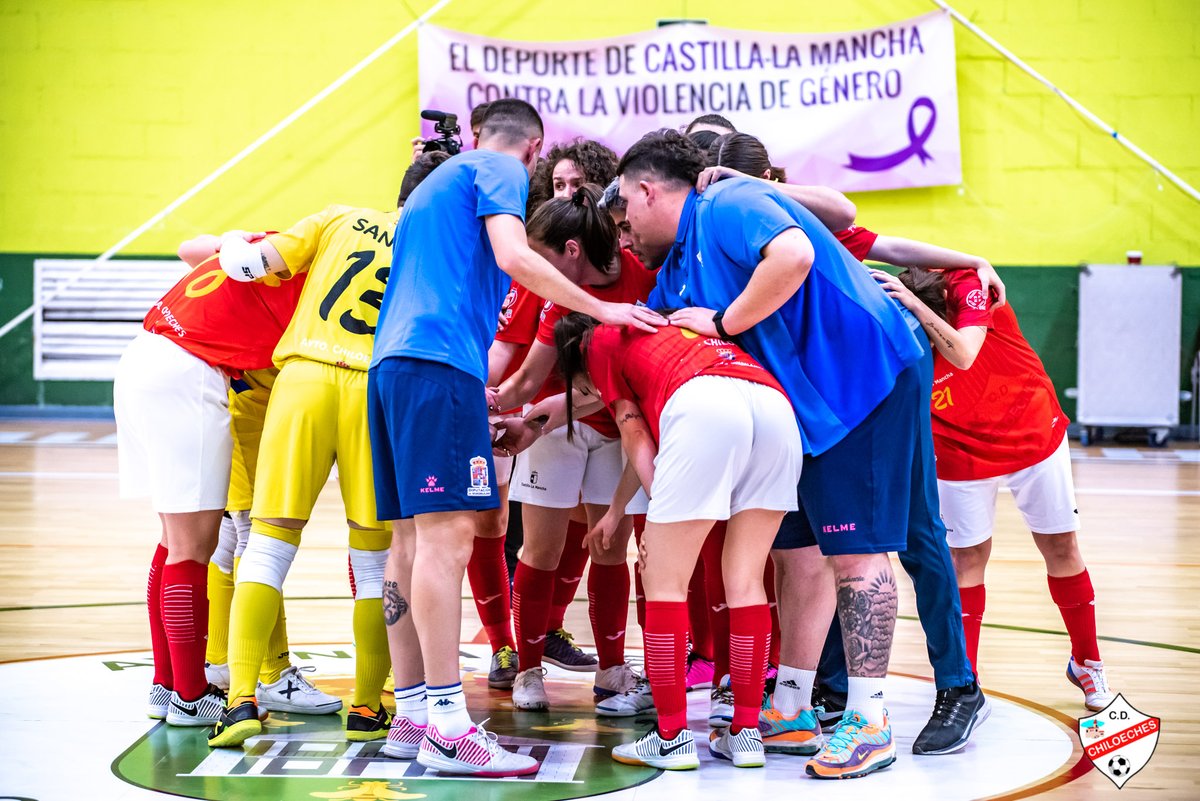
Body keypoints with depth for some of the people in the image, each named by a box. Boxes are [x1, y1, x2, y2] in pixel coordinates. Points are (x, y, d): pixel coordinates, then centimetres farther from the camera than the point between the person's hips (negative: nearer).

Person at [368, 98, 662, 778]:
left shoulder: (439, 180, 33)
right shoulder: (502, 170, 6)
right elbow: (514, 257, -11)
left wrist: (480, 404, 36)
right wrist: (602, 309, -2)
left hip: (391, 361, 10)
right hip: (440, 361, -10)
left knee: (411, 538, 8)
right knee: (448, 535, -16)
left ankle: (413, 709, 10)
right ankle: (448, 728, -21)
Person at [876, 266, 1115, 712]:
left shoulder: (969, 287, -28)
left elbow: (963, 355, -44)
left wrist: (914, 304, -49)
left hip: (1035, 435, 0)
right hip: (963, 453, 0)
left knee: (1061, 547, 7)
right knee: (967, 557, -4)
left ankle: (1086, 662, 27)